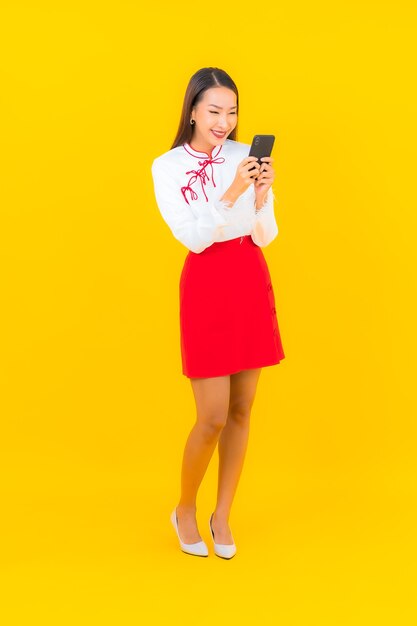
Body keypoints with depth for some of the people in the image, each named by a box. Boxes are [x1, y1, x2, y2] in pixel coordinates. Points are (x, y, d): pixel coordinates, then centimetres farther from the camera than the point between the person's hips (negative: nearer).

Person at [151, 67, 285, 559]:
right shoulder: (167, 167, -3)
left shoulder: (247, 156, 3)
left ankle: (222, 516, 26)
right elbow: (193, 237, -12)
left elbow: (266, 237, 2)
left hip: (252, 285, 3)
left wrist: (263, 195, -16)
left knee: (241, 411, 9)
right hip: (207, 288, -3)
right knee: (212, 418, -3)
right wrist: (230, 194, -24)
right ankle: (185, 510, 23)